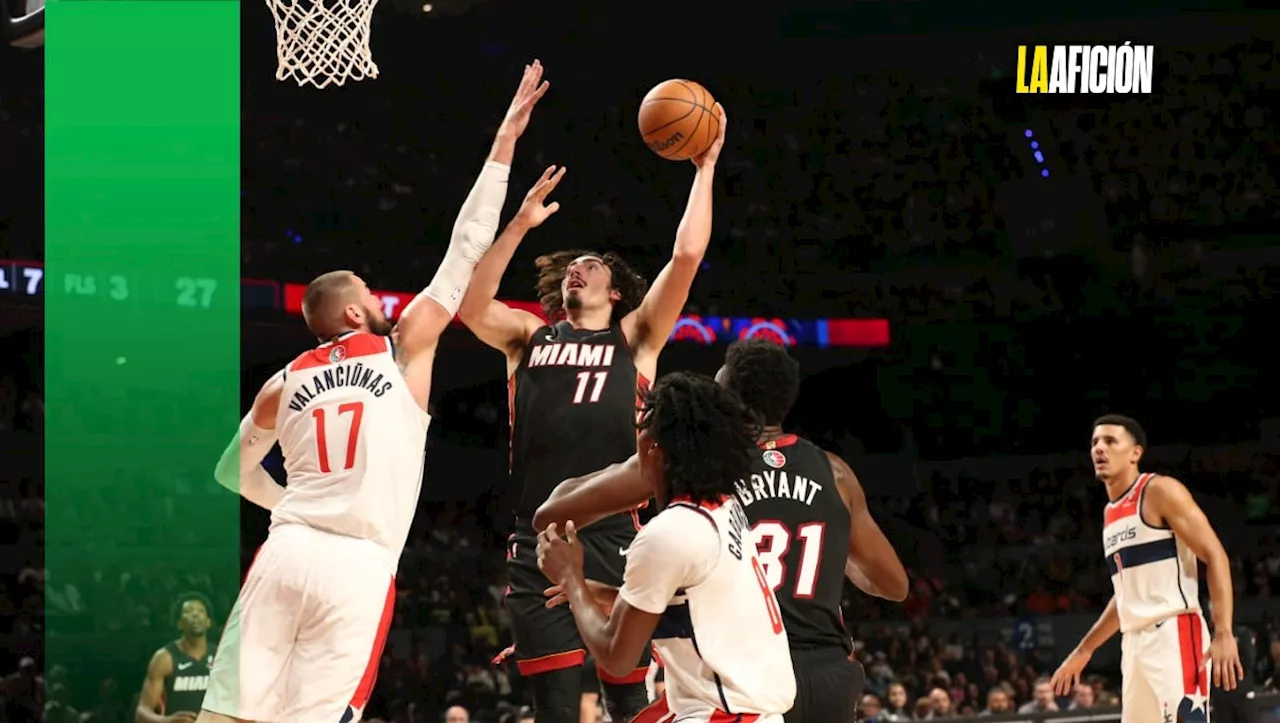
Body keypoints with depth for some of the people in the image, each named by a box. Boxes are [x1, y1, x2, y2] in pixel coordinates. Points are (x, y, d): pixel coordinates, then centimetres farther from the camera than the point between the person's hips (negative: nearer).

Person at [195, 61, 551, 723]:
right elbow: (466, 250, 9)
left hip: (286, 553, 4)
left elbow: (234, 470, 29)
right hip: (358, 568, -4)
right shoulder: (402, 349, 7)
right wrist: (505, 140, 14)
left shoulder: (285, 384, 16)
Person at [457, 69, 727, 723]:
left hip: (614, 541, -1)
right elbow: (471, 302, -1)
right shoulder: (530, 338, 17)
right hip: (538, 544, 1)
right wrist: (520, 222, -3)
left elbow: (686, 257, 1)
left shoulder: (634, 338, 13)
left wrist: (704, 169, 4)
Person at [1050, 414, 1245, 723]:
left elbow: (1215, 556, -11)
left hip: (1173, 635, -9)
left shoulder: (1160, 491, -5)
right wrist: (1084, 650, 28)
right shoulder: (1111, 513, 20)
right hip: (1135, 642, 9)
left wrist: (1224, 633, -22)